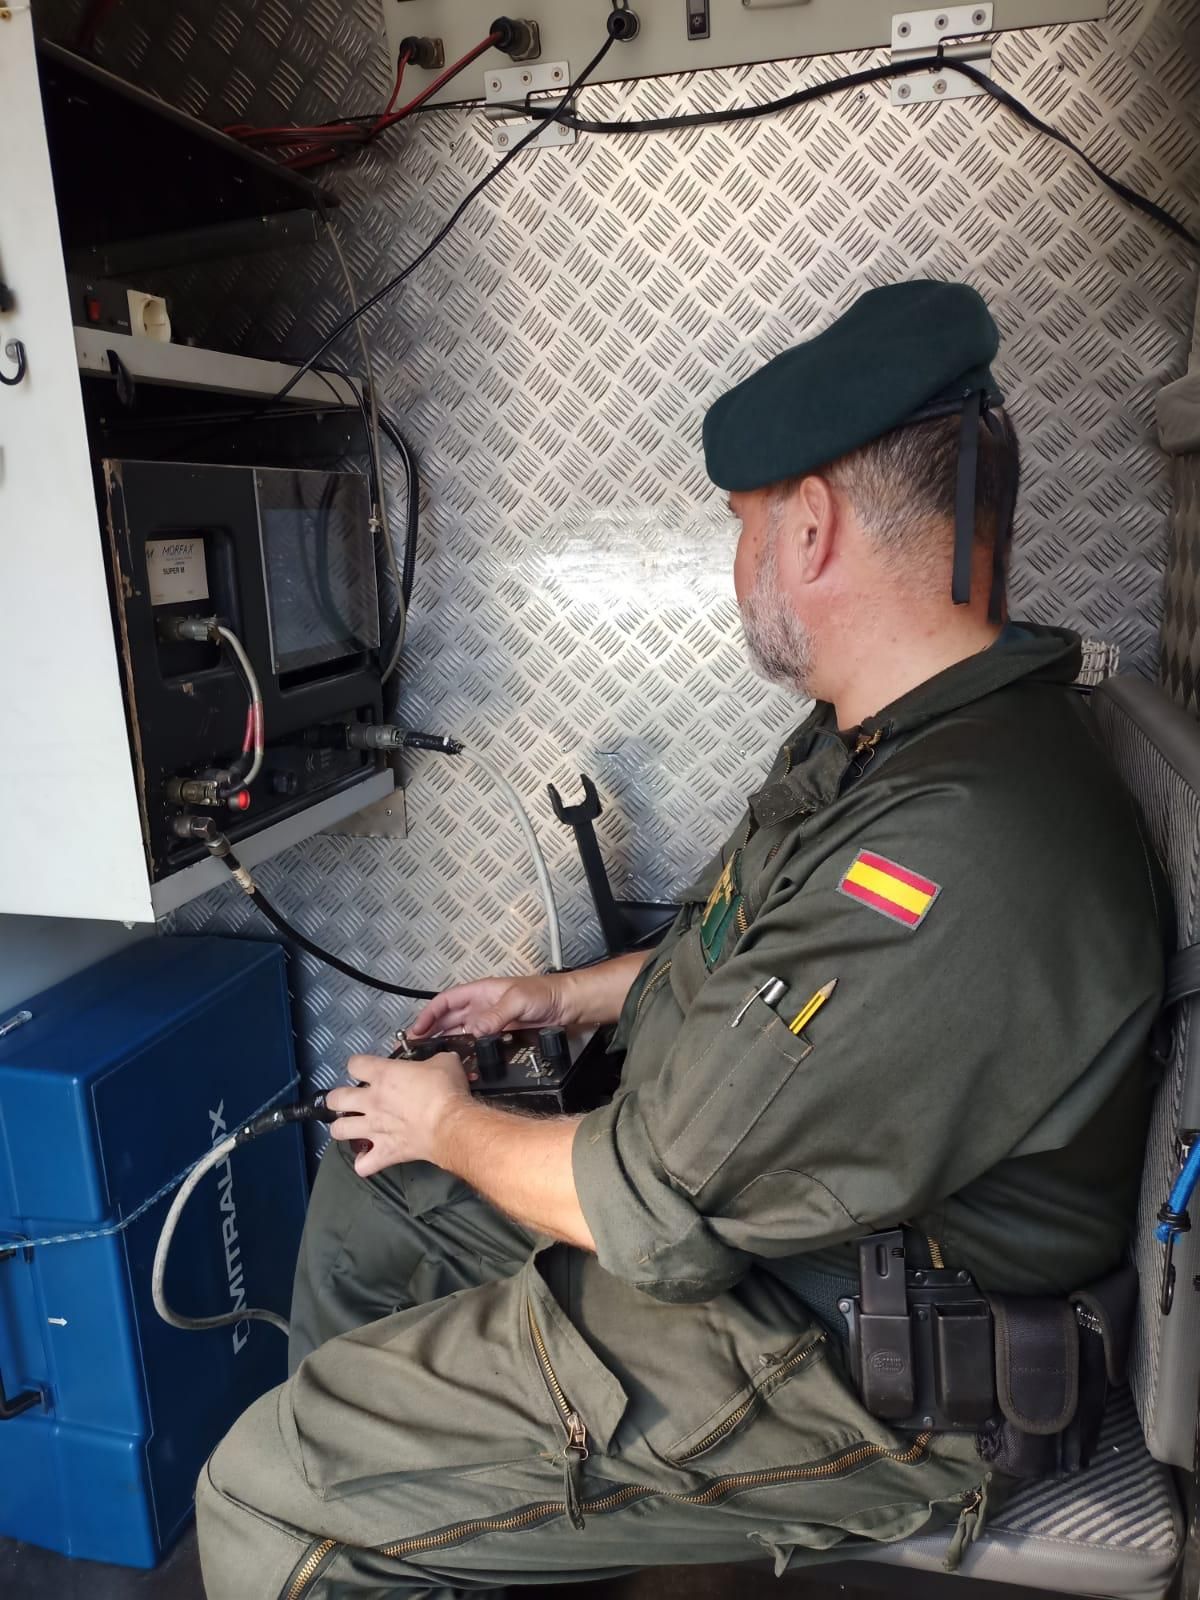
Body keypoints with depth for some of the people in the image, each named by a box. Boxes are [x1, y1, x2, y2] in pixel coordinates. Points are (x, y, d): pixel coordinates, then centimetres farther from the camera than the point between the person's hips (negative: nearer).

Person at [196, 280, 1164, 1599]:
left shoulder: (961, 856, -34)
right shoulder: (879, 738, 2)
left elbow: (662, 1204, -27)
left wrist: (450, 1124, -8)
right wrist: (564, 996, 16)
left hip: (833, 1366, -9)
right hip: (726, 1189, 10)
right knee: (370, 1186, 19)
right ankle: (374, 1492, 39)